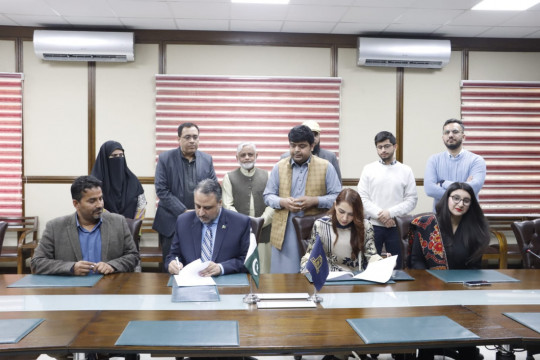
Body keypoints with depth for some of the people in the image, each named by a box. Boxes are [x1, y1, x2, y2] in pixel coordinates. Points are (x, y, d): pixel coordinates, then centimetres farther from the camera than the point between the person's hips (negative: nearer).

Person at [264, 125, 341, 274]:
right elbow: (268, 196, 11)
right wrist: (282, 202, -10)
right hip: (285, 232, 2)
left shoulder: (326, 167, 3)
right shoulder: (279, 167, 9)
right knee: (284, 275, 3)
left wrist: (314, 201, -15)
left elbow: (337, 196, 1)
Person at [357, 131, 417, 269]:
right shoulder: (368, 169, 6)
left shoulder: (406, 171, 7)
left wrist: (391, 213, -12)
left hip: (397, 226, 0)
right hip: (373, 225, 0)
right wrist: (379, 215, -12)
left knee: (396, 266, 5)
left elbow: (412, 199, 1)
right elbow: (362, 198, -1)